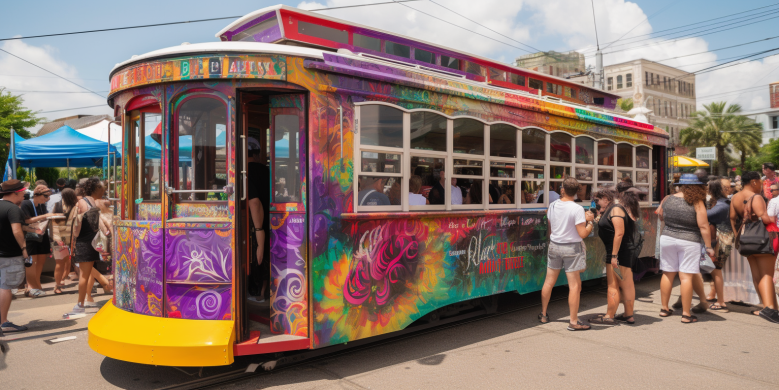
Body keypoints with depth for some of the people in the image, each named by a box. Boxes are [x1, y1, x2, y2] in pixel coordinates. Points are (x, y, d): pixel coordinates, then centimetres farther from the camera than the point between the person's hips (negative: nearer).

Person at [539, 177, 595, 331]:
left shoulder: (552, 206, 1)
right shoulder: (577, 209, -15)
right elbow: (583, 233, -16)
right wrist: (590, 220, -1)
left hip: (554, 245, 6)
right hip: (572, 248, -5)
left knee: (549, 282, 15)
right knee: (574, 286, 1)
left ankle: (543, 314, 27)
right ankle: (573, 322, 5)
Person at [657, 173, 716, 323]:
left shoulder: (667, 200, 1)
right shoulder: (697, 203, -10)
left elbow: (660, 217, 17)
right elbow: (703, 226, -12)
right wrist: (708, 247, -5)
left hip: (667, 239, 4)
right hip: (689, 242, -4)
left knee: (668, 274, 12)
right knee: (686, 277, -2)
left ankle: (664, 309, 21)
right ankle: (686, 314, 2)